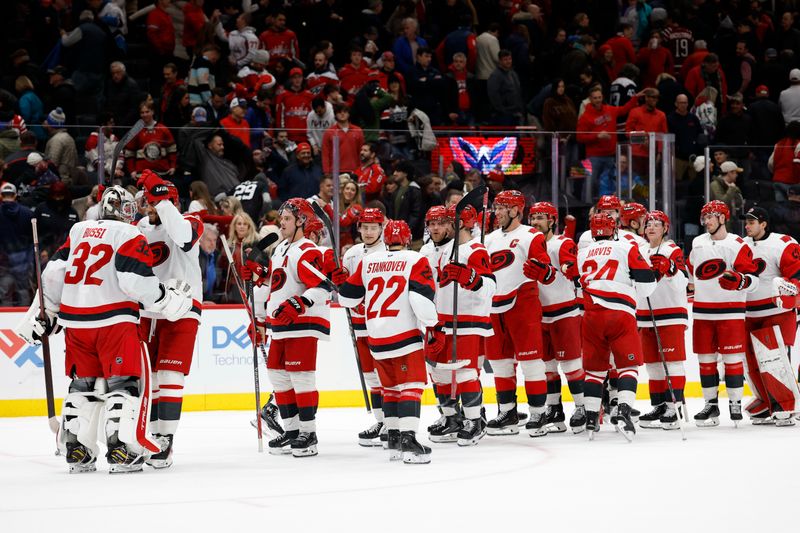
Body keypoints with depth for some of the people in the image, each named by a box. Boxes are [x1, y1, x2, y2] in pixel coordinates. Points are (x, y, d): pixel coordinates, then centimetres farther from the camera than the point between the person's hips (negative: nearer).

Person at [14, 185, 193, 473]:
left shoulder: (78, 231, 14)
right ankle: (122, 449, -14)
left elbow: (54, 272, 11)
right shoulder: (130, 236, -3)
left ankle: (76, 450, 15)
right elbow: (136, 279, -14)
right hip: (114, 320, -6)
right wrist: (168, 298, -2)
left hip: (75, 320, 6)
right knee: (127, 381, -2)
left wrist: (45, 312, 18)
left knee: (83, 383, 17)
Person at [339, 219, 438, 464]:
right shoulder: (415, 261, -3)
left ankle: (393, 440, 19)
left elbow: (347, 297, 15)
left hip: (376, 338, 5)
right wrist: (432, 325, -3)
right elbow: (422, 296, -15)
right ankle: (408, 439, -20)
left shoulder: (367, 262, 9)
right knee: (411, 386, -6)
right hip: (405, 334, -5)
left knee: (390, 387, 18)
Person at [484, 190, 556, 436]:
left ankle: (538, 413, -2)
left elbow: (549, 274, -9)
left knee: (529, 358, -6)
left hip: (523, 304, -7)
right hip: (494, 307, 7)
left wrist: (542, 270, -31)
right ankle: (507, 413, 19)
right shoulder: (490, 239, 17)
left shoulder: (531, 236, -5)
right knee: (499, 360, 10)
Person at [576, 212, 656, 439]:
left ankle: (591, 417, 11)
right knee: (628, 365, 0)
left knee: (594, 367, 13)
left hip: (592, 315, 4)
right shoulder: (626, 248, 3)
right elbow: (647, 282, 0)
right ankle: (623, 410, -19)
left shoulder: (583, 254, 16)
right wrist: (633, 294, 19)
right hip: (620, 314, -4)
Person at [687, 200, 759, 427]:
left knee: (732, 358, -4)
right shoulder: (698, 243, 11)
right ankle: (711, 404, 12)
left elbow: (753, 279, -11)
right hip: (702, 311, 5)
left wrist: (739, 280, -28)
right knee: (705, 359, 6)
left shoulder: (738, 246, -6)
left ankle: (735, 404, 3)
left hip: (730, 311, -5)